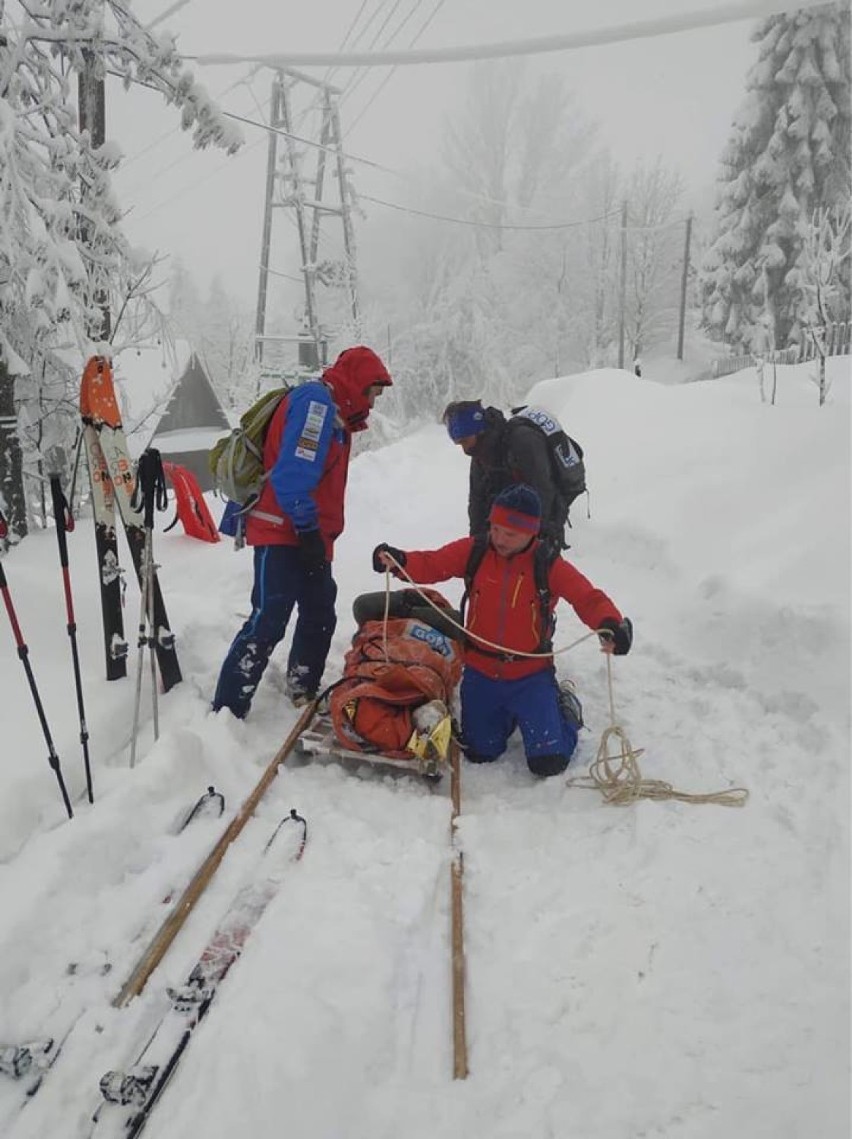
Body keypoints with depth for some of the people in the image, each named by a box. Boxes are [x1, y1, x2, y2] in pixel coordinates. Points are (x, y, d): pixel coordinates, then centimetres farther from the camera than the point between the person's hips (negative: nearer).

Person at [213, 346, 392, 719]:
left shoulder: (334, 412, 18)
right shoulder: (315, 401, -14)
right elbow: (293, 472, -24)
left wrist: (319, 534, 16)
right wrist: (308, 529, -21)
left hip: (309, 537, 10)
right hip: (283, 534, -10)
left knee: (320, 616, 17)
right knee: (267, 623, -12)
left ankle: (303, 693, 33)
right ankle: (226, 711, -7)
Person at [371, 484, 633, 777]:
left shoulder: (548, 565, -14)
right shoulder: (474, 552, -8)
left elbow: (589, 598, -20)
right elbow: (431, 564, -11)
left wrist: (610, 624, -41)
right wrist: (399, 561, -32)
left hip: (530, 676, -3)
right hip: (480, 673, 3)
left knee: (548, 762, -7)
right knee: (479, 755, 13)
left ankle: (565, 711, 26)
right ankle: (509, 714, 44)